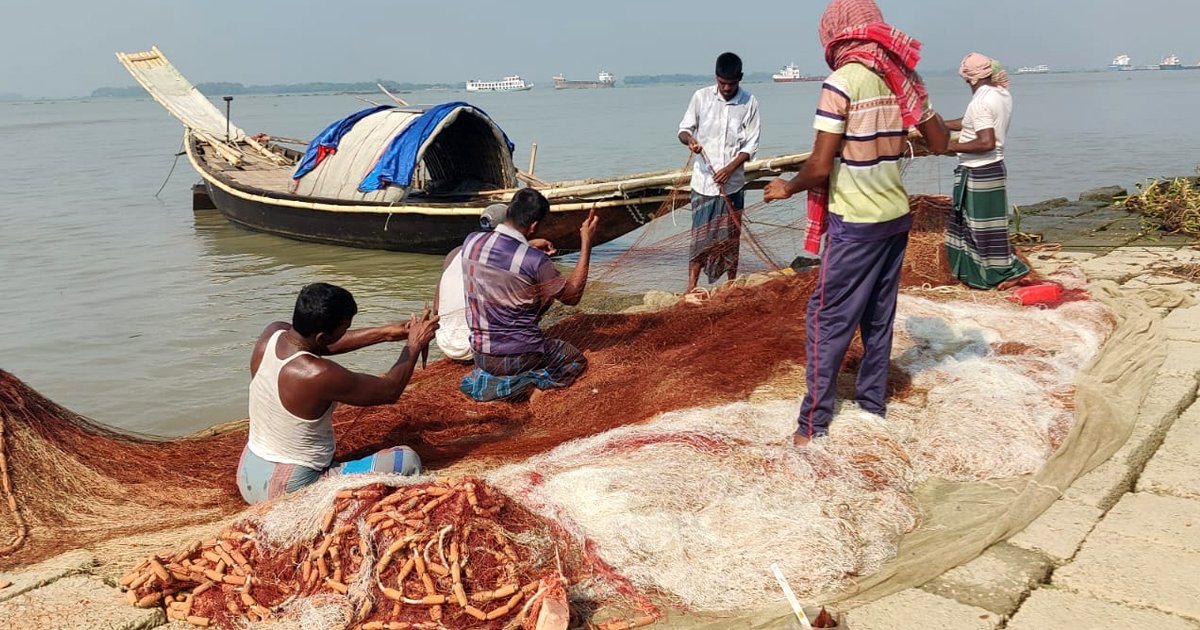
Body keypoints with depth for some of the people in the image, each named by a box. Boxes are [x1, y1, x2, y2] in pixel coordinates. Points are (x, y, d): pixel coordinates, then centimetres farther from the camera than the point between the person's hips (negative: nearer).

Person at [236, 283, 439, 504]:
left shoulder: (272, 334, -9)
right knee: (407, 461, -10)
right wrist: (414, 346, 1)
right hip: (287, 492, -8)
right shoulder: (318, 375, -29)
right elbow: (390, 390, -14)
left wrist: (385, 333, 12)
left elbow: (326, 344, 12)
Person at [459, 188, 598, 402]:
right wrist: (586, 244, -6)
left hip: (480, 355, 6)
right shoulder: (535, 261, -24)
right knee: (577, 361, 22)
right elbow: (572, 296, -8)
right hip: (520, 357, -6)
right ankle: (523, 385, -3)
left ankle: (482, 378, 8)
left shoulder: (471, 242, -9)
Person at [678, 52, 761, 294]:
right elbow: (684, 128, 4)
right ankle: (691, 287, 3)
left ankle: (732, 283, 23)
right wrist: (689, 139, -21)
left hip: (733, 182, 0)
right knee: (700, 234, -1)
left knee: (731, 235, 9)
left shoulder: (749, 103, -3)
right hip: (704, 180, 0)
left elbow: (751, 145, -2)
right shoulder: (701, 97, -2)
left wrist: (730, 168, -15)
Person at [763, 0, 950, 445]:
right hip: (896, 216, 7)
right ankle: (873, 403, 26)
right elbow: (940, 143, 13)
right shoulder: (902, 77, 4)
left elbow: (820, 167, -19)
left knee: (829, 320, 1)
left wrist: (787, 188, 0)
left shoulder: (842, 82, -16)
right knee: (879, 317, 16)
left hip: (855, 223, -7)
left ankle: (814, 423, 5)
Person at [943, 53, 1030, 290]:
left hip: (979, 173, -10)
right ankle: (975, 272, 27)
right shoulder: (1002, 94, 8)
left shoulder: (981, 101, -21)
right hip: (992, 169, 10)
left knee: (983, 227, 1)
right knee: (970, 224, 18)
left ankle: (1011, 270, 9)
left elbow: (986, 143, -28)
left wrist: (949, 147, -21)